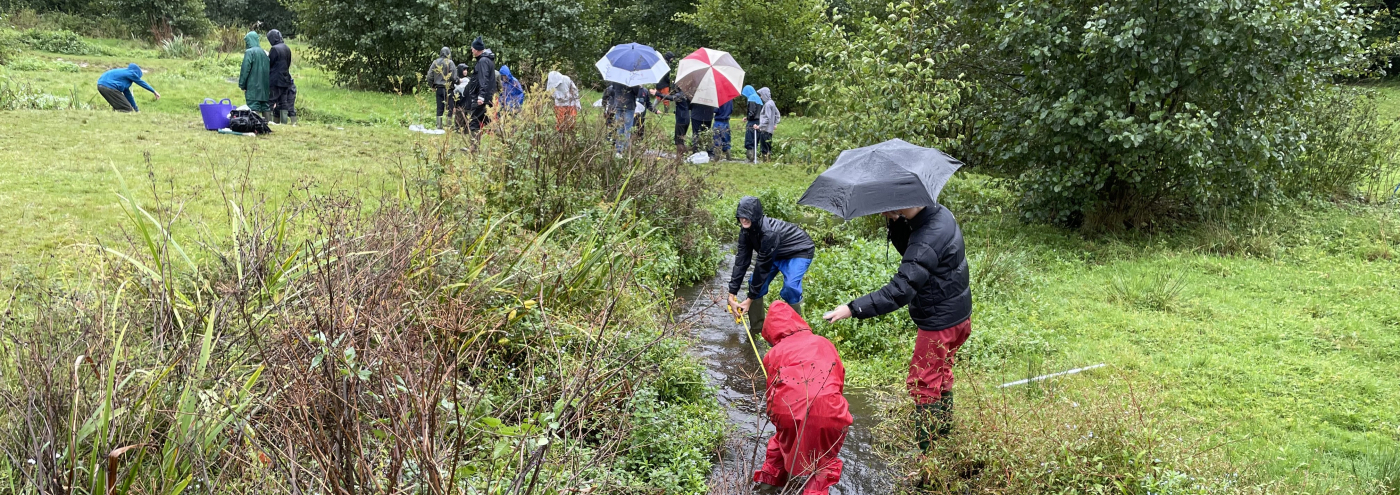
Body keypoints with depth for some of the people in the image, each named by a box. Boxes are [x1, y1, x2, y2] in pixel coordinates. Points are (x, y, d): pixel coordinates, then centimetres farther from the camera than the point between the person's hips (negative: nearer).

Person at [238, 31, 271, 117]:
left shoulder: (249, 52, -8)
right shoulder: (264, 52, 11)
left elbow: (245, 69, -12)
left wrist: (242, 84, -5)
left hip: (253, 85, -7)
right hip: (264, 86, 7)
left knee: (254, 108, -8)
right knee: (264, 107, 10)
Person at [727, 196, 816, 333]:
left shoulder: (769, 232, -39)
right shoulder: (746, 230, -17)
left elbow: (763, 266, -34)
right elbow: (741, 261, -14)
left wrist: (750, 299, -27)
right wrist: (732, 294, -16)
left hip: (800, 251, -8)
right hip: (777, 253, 8)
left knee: (790, 286, -29)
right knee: (755, 281, -4)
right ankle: (756, 326, 11)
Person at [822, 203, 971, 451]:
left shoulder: (928, 240, -32)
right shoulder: (942, 214, -2)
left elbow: (900, 290, -36)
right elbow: (907, 248, 10)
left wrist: (853, 309, -38)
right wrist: (895, 222, -9)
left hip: (939, 323, -10)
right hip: (958, 315, 10)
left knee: (923, 384, 3)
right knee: (941, 375, 26)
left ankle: (925, 448, 13)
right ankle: (944, 431, 43)